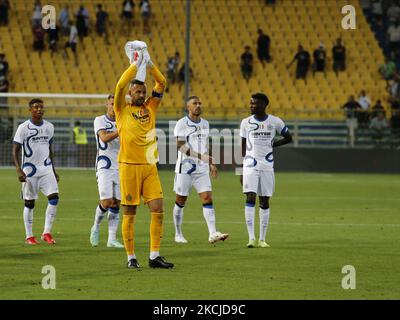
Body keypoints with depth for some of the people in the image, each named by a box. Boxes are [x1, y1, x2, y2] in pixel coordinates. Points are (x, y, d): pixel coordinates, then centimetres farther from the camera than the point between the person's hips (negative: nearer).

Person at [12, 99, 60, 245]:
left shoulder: (49, 127, 8)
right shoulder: (23, 128, -7)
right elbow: (15, 151, -8)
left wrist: (53, 171, 18)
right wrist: (19, 170, -20)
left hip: (46, 168, 4)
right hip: (29, 170, -4)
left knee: (54, 197, -12)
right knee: (29, 203, 2)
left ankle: (47, 233, -6)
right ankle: (29, 236, 12)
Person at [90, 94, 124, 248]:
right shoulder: (100, 120, -3)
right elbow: (104, 138, -20)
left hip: (120, 167, 4)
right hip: (105, 166, -4)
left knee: (116, 205, 2)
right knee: (106, 202, -13)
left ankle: (112, 239, 6)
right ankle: (96, 227, 14)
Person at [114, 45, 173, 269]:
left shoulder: (150, 108, 14)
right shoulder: (122, 110, 3)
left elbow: (162, 84, 9)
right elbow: (121, 85, -12)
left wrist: (150, 64, -1)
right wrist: (136, 64, -10)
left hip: (150, 166, 4)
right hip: (129, 166, -4)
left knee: (158, 209, -5)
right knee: (130, 214, 0)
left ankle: (155, 256, 0)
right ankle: (131, 257, 7)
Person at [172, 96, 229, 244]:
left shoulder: (205, 124, 13)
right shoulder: (182, 123, -7)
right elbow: (181, 146, -18)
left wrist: (211, 164, 19)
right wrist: (201, 156, -27)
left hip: (202, 168, 5)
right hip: (185, 167, -5)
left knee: (207, 198, -8)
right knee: (180, 201, 4)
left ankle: (213, 233, -16)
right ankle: (178, 234, 16)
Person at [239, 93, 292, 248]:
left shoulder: (275, 122, 1)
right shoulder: (246, 122, 3)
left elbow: (288, 138, 12)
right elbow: (242, 147, 7)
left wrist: (272, 145, -1)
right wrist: (241, 170, 4)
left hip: (267, 166, 1)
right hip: (250, 166, -1)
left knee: (264, 201, 3)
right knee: (250, 199, -13)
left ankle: (262, 239, 10)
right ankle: (251, 238, -15)